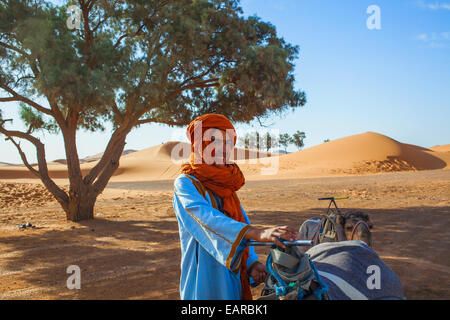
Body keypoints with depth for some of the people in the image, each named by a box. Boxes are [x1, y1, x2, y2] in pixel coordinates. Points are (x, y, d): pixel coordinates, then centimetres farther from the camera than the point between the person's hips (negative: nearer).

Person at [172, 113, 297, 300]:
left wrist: (252, 264, -10)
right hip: (204, 282, -6)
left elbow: (240, 225, 7)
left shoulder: (225, 186, 10)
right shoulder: (185, 183, -13)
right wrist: (258, 233, -43)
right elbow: (208, 219, -30)